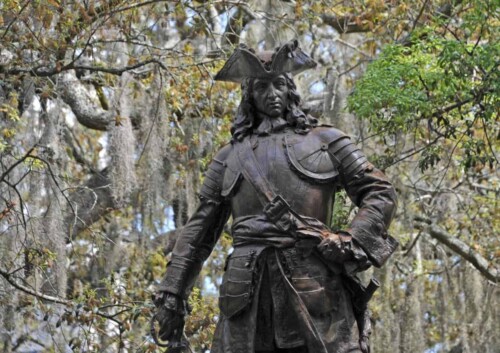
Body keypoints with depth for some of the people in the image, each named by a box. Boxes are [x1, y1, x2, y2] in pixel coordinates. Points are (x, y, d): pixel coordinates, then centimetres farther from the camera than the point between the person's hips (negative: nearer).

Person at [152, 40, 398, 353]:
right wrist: (173, 292, 12)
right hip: (248, 291, 2)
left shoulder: (325, 141, 16)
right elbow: (200, 230, 20)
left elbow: (380, 194, 13)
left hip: (315, 286, -2)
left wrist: (353, 245, -3)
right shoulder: (230, 157, 21)